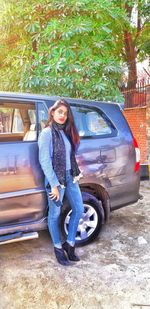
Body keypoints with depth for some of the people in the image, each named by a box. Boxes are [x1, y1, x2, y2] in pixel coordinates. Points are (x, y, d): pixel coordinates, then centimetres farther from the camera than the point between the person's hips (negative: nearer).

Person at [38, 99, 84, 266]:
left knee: (79, 209, 11)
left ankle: (69, 243, 27)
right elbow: (44, 161, -16)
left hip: (70, 176, 8)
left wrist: (76, 172, 6)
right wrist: (54, 184, -18)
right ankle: (58, 247, 27)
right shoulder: (47, 133, -11)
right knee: (55, 214, 7)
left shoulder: (66, 131, 11)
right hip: (55, 179, -7)